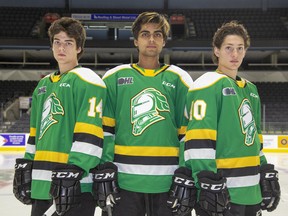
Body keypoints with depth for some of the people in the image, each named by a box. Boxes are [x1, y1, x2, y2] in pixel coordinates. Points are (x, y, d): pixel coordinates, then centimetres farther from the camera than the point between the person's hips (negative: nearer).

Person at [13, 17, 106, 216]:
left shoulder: (87, 80, -8)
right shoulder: (44, 85, 18)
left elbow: (89, 134, -18)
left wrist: (73, 173, -23)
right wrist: (25, 165, 18)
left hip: (75, 184, -8)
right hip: (42, 182, 8)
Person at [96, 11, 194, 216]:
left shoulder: (179, 79, 7)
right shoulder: (115, 77, 6)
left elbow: (189, 132, 7)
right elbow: (103, 128, 5)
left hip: (168, 181, 1)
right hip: (124, 178, 0)